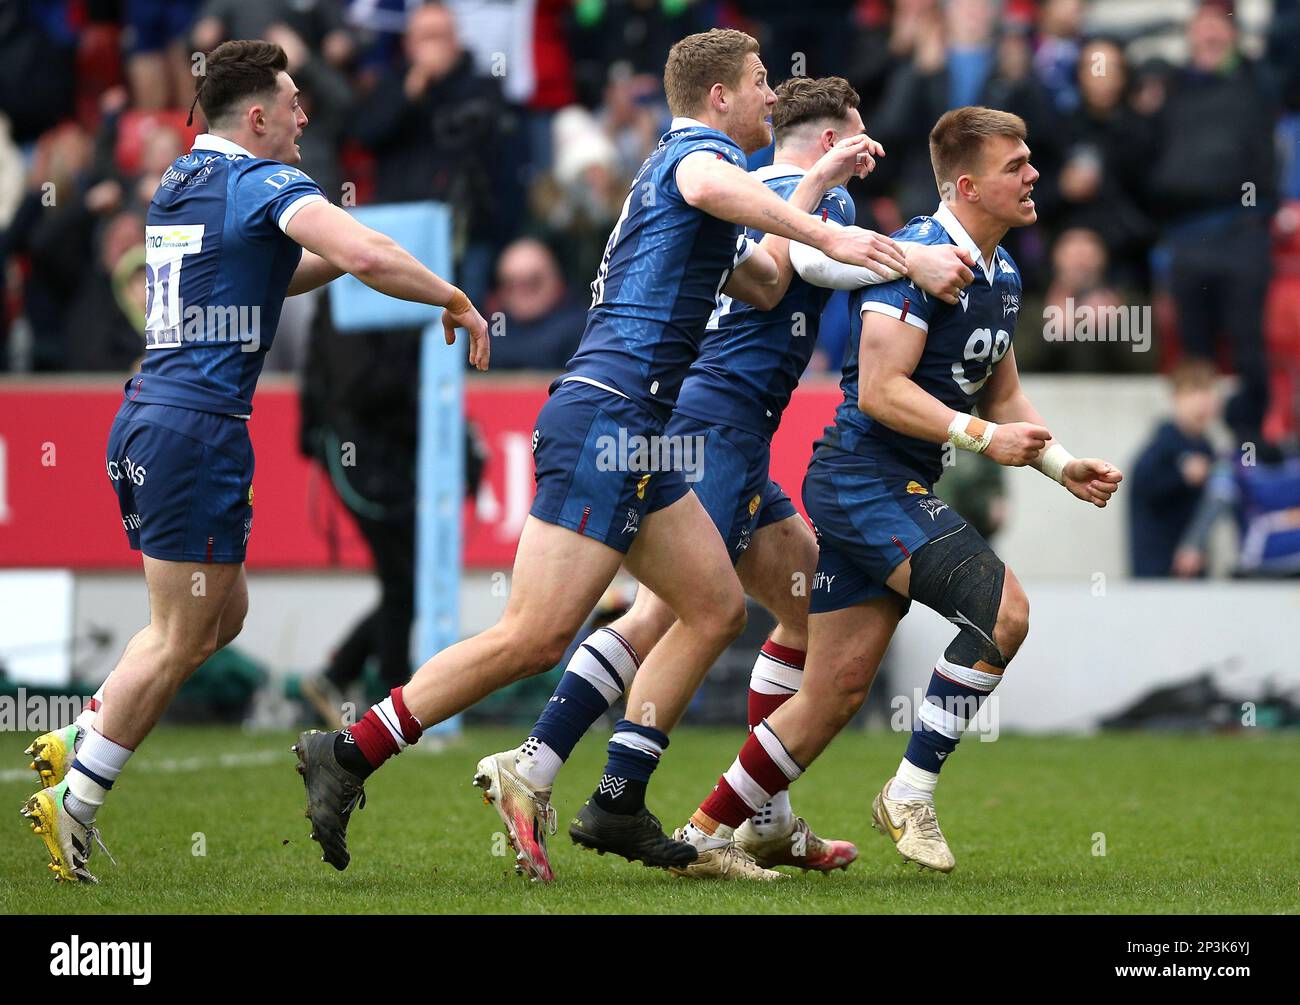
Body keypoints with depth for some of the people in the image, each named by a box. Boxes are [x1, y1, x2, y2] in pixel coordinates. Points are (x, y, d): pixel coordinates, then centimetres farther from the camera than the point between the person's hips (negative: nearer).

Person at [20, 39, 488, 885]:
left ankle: (80, 743, 18)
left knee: (221, 613, 20)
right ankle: (75, 800, 2)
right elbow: (366, 257, -25)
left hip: (143, 418, 9)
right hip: (199, 431, -9)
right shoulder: (265, 183, -10)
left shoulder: (180, 183, 16)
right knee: (182, 639, -1)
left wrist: (331, 259, 20)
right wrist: (455, 300, -11)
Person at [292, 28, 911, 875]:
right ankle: (347, 756, -9)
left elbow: (764, 285, 35)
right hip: (606, 420, -11)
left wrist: (818, 183, 32)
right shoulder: (698, 148, -4)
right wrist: (828, 234, -37)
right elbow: (712, 187, -32)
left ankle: (621, 803, 6)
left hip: (633, 438, 11)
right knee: (536, 638, -14)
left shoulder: (672, 165, 26)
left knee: (717, 608, 9)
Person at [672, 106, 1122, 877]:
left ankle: (705, 835, 16)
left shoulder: (1003, 274, 14)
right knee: (1002, 610, -20)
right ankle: (912, 794, -8)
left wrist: (1064, 466, 11)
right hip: (865, 483, -10)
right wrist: (982, 436, -23)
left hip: (901, 492, 10)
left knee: (837, 693, 8)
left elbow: (1002, 395, 24)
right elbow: (881, 389, -22)